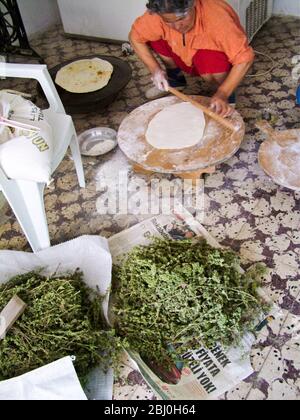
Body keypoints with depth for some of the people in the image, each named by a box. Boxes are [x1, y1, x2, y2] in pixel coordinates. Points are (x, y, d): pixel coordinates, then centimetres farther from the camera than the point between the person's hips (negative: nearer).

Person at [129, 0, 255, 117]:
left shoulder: (217, 17, -37)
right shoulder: (162, 14, -26)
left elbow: (245, 57, -36)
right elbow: (136, 36, -11)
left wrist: (223, 94, -45)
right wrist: (155, 69, -21)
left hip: (218, 58, -4)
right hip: (187, 57, 5)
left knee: (209, 62, -38)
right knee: (153, 36, -14)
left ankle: (226, 92, -5)